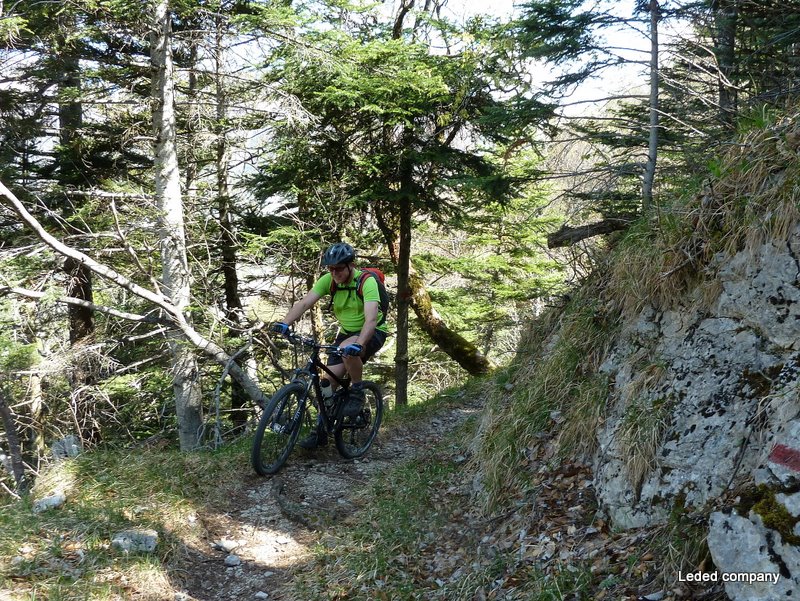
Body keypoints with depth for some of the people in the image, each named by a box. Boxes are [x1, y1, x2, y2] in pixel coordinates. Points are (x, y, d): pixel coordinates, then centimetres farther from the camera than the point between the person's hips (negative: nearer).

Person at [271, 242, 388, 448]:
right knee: (328, 380, -6)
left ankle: (357, 392, -13)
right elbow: (304, 303, -19)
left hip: (373, 333, -5)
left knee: (347, 349, -37)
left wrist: (359, 344, -54)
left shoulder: (367, 281, -26)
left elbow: (371, 318, -38)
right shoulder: (328, 280, -11)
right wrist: (285, 323, -37)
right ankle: (321, 430, 8)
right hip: (346, 333, 5)